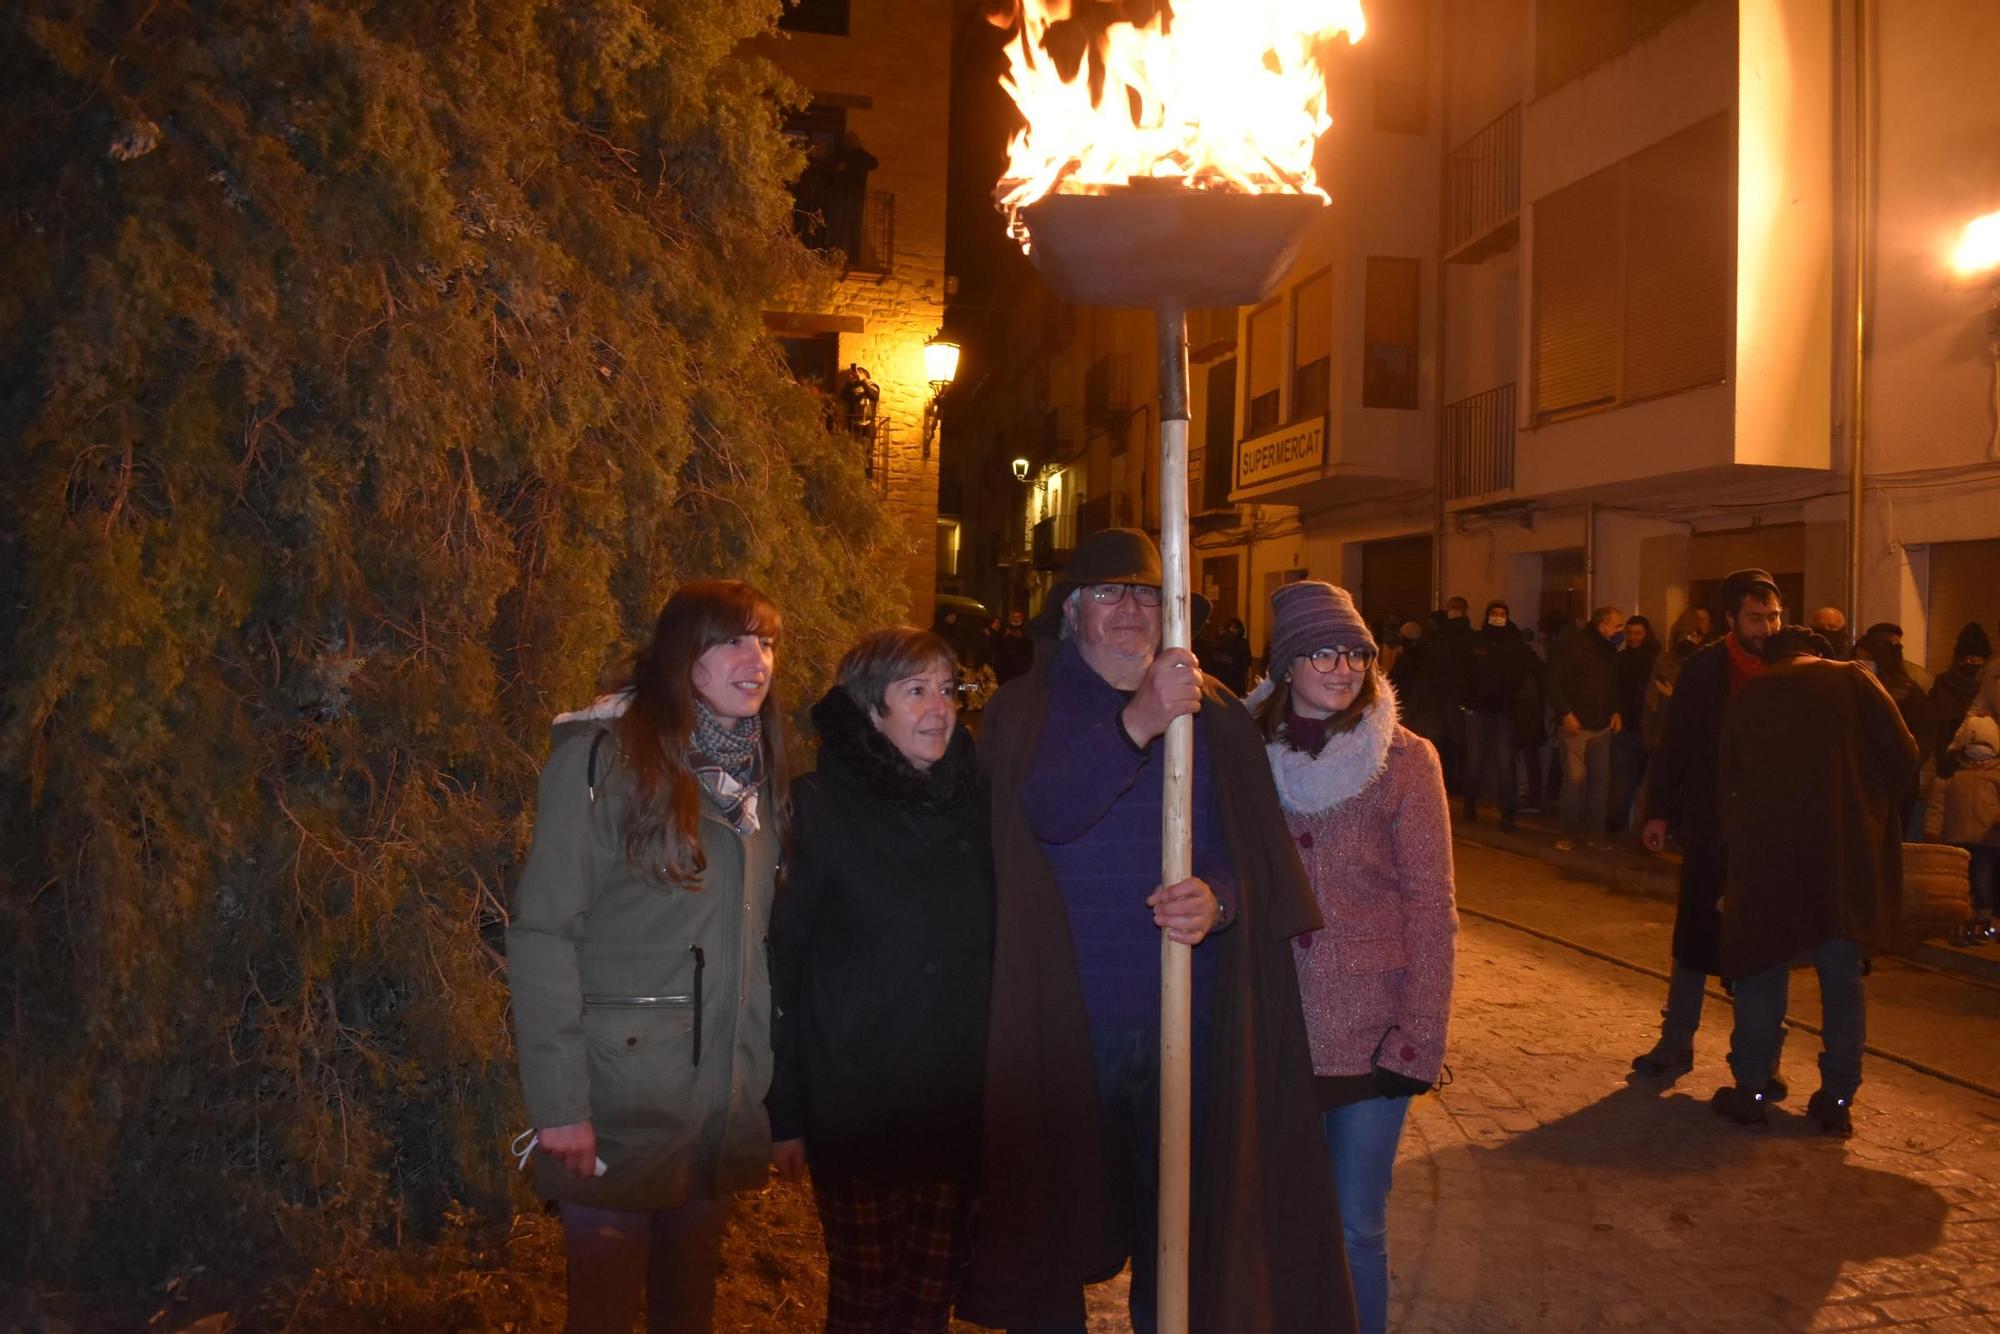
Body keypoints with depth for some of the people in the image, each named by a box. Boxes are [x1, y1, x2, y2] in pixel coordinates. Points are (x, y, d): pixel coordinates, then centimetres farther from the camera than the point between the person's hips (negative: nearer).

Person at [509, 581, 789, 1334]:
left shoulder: (758, 765, 8)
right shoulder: (602, 754, -13)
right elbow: (541, 934, -15)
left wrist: (770, 1081, 9)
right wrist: (557, 1102, -18)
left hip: (726, 1099, 6)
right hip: (620, 1098, -5)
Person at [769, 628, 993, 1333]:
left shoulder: (970, 798, 6)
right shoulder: (819, 806, -7)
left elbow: (991, 949, 12)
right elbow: (779, 960, -7)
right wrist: (783, 1112, -8)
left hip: (957, 1106, 4)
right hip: (855, 1107, -4)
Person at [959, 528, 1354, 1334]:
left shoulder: (1215, 716, 7)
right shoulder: (1025, 711, 0)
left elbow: (1255, 848, 1)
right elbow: (1047, 814, -19)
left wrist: (1220, 897, -21)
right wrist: (1136, 724, -32)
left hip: (1187, 1020, 2)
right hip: (1066, 1021, -2)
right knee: (1056, 1225, 10)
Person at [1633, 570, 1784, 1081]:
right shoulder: (1703, 669, -5)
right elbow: (1673, 743, -1)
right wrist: (1659, 811, -3)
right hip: (1710, 827, 0)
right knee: (1694, 938, 9)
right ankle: (1675, 1043, 21)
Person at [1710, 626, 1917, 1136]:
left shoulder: (1747, 697, 9)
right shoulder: (1851, 680, 2)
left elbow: (1727, 782, 11)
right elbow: (1903, 753, -7)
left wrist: (1732, 865, 17)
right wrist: (1870, 802, 10)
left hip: (1766, 852, 1)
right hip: (1846, 850, -1)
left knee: (1763, 968, 10)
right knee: (1843, 976, 10)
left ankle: (1751, 1091, 12)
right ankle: (1837, 1100, 14)